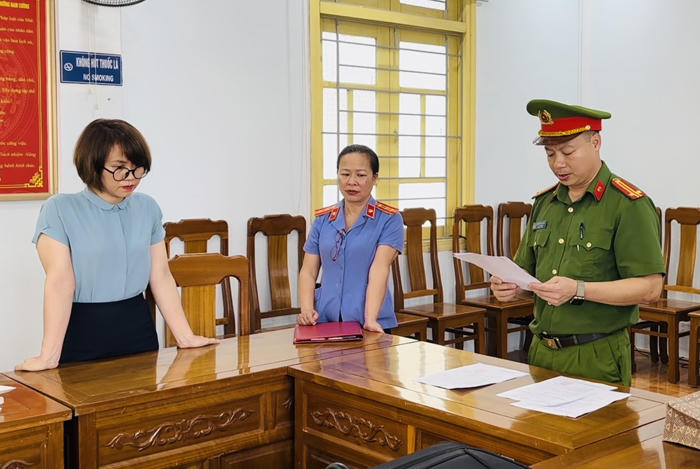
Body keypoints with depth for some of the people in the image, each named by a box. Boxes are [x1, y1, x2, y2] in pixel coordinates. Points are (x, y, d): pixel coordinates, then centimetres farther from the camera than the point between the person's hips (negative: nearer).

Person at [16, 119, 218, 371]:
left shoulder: (148, 208, 5)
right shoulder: (59, 210, -9)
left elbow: (161, 277, 6)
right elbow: (60, 282, -17)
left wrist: (185, 337, 3)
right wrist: (50, 355, -21)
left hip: (137, 327, 4)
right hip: (83, 332, -4)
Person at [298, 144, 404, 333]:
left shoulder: (389, 219, 0)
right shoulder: (323, 219, 11)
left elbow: (379, 270, -12)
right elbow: (308, 271, 10)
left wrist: (370, 319, -23)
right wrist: (307, 310, -6)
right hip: (325, 321, 3)